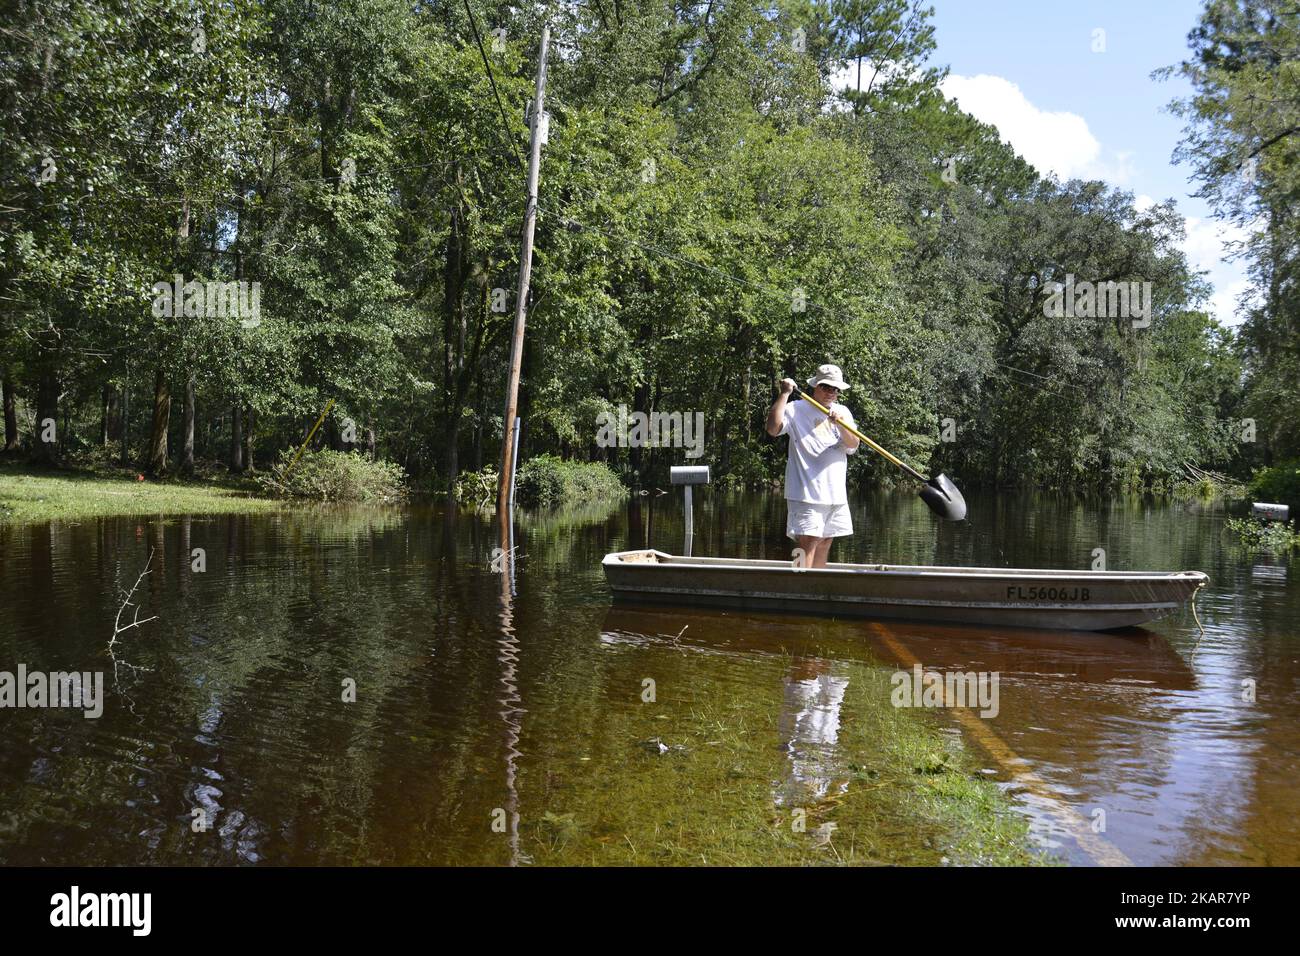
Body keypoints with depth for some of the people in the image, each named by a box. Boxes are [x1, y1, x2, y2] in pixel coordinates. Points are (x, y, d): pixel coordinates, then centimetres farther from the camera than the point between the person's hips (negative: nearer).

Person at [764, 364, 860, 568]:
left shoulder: (843, 412, 14)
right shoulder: (796, 409, -2)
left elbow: (853, 444, 1)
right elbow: (773, 429, -19)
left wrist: (840, 424, -18)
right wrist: (784, 394, -21)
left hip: (836, 493, 6)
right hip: (805, 492, -6)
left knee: (825, 543, 11)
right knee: (808, 541, -13)